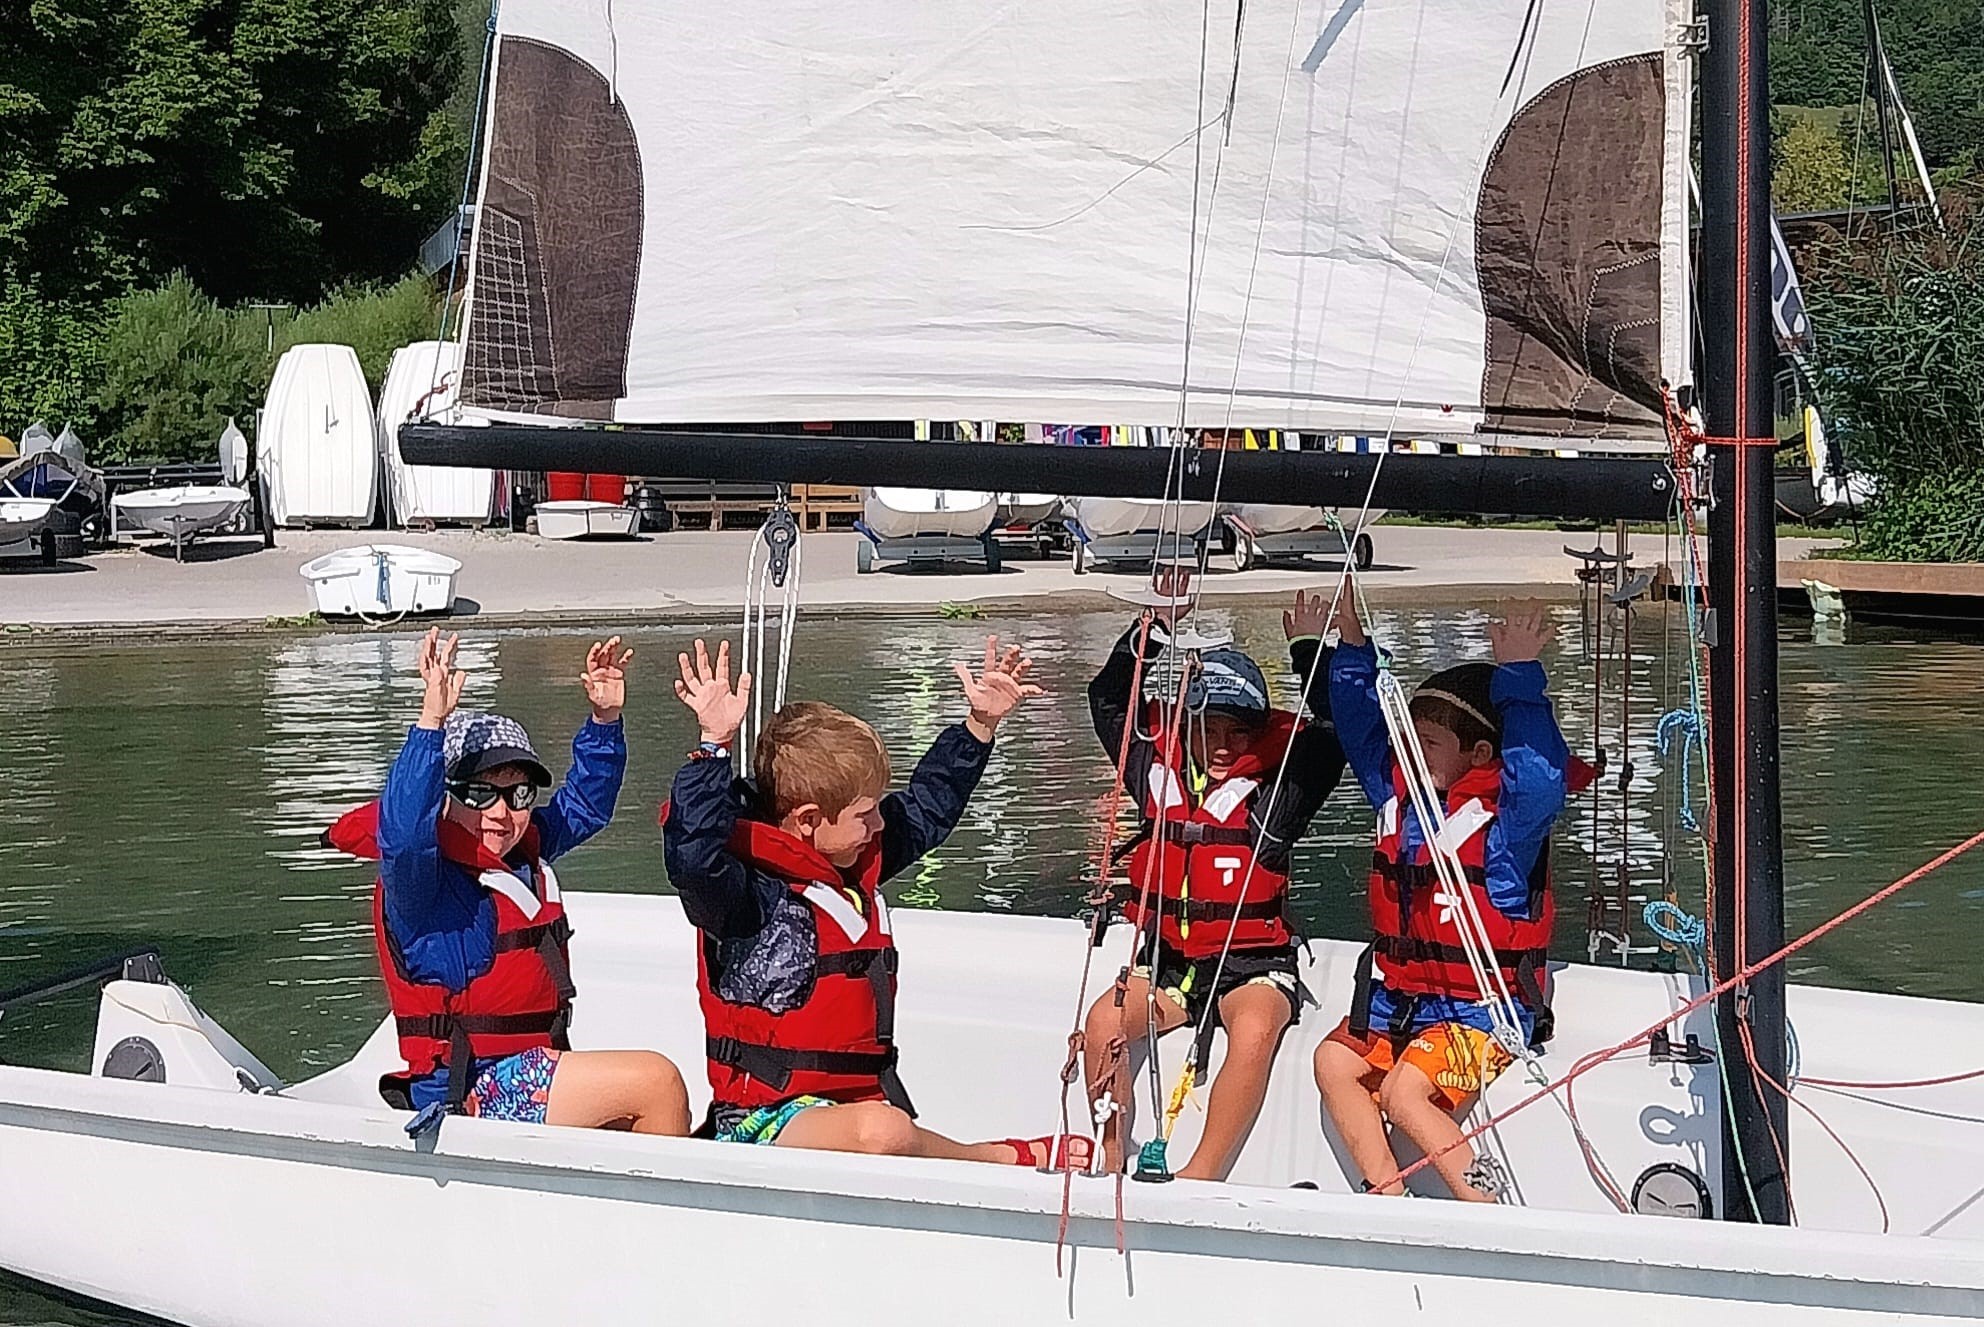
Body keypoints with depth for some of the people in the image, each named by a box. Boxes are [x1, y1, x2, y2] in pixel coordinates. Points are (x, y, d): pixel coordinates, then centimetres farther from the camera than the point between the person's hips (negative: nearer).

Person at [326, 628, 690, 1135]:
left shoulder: (523, 852, 12)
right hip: (469, 1091, -9)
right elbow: (402, 830, -35)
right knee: (656, 1082, -15)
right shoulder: (420, 878, -13)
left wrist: (604, 720, 12)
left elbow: (583, 804, 26)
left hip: (531, 1070, 9)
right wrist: (432, 722, -43)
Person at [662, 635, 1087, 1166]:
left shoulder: (857, 864, 16)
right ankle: (1014, 1158, -17)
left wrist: (981, 724, 30)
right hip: (765, 1120, -10)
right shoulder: (750, 893, -12)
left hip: (859, 1099, 10)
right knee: (882, 1131, -34)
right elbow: (693, 856, -35)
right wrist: (715, 745, -38)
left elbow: (928, 808, 32)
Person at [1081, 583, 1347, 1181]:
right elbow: (1108, 699, 12)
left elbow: (1332, 736, -11)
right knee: (1103, 1024, -25)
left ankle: (1199, 1178, -29)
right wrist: (1157, 626, 3)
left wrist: (1310, 650, -13)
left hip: (1254, 966, -3)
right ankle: (1112, 1170, -14)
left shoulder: (1278, 784, 0)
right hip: (1167, 961, 3)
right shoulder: (1159, 772, 8)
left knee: (1254, 1032, -35)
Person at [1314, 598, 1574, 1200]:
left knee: (1403, 1091, -26)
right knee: (1335, 1061, -12)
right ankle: (1388, 1197, -11)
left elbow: (1540, 772, -33)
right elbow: (1361, 726, 16)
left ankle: (1487, 1207, -16)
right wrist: (1353, 647, 5)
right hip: (1400, 999, 8)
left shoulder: (1506, 814, -13)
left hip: (1482, 1008, -8)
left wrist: (1518, 675, -34)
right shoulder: (1398, 795, 7)